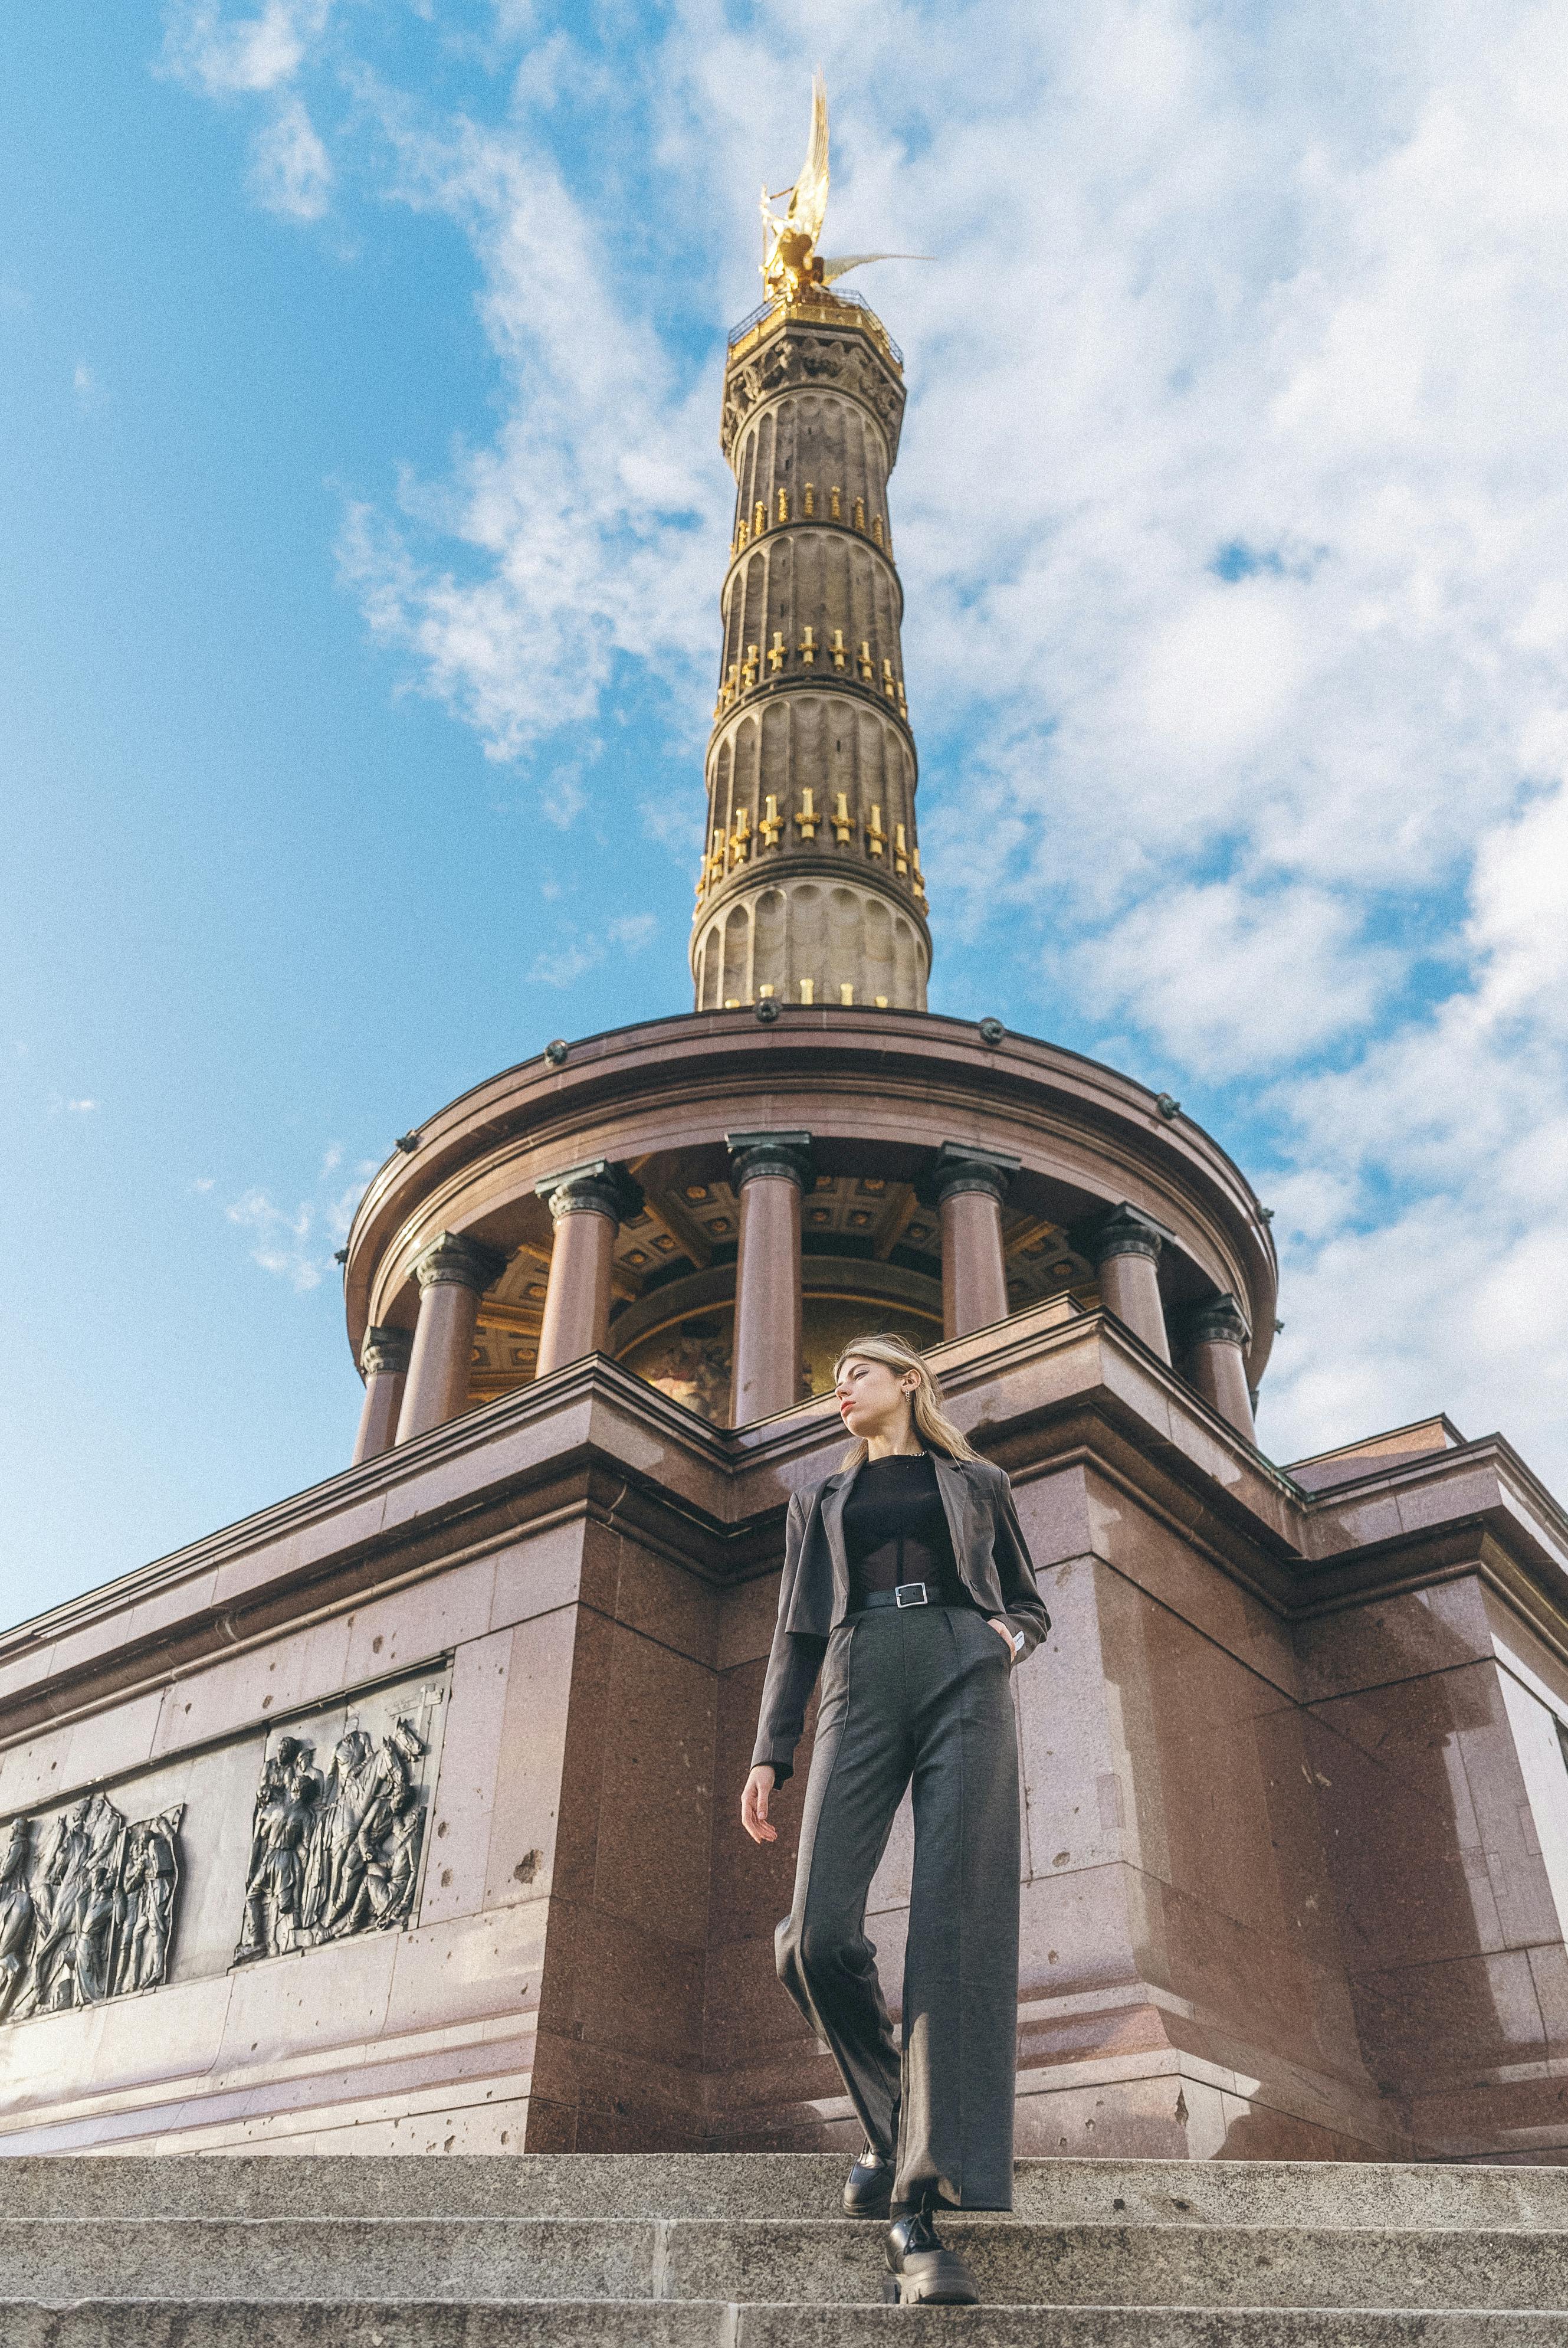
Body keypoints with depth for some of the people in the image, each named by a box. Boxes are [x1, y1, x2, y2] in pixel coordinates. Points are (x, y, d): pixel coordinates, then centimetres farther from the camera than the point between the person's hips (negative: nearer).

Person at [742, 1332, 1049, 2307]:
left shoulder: (979, 1483, 22)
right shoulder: (821, 1502, 27)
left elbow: (1031, 1604, 24)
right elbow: (798, 1636, 20)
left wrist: (1009, 1637, 0)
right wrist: (769, 1753, 8)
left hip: (964, 1679, -1)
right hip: (861, 1685, 2)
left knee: (960, 1929, -17)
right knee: (819, 1934, -15)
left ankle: (922, 2201, -19)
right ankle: (894, 2118, 12)